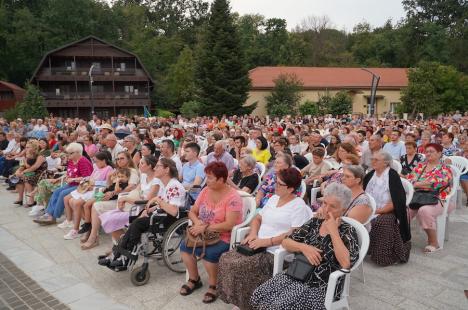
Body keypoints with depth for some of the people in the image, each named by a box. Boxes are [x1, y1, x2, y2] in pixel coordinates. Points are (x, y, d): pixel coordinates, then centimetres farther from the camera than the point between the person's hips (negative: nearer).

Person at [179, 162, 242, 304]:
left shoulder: (232, 197, -18)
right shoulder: (206, 191, 3)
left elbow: (229, 225, -24)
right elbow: (192, 212, 8)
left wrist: (205, 227, -25)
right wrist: (197, 222, -15)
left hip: (225, 238, -7)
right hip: (205, 234, 7)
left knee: (208, 253, -30)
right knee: (184, 245, -13)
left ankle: (213, 286, -2)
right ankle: (194, 280, 9)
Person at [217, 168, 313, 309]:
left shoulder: (299, 206, -8)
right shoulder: (273, 198, 16)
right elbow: (257, 218, 18)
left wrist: (266, 241, -19)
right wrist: (253, 234, -3)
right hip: (259, 246, 8)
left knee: (237, 265, -23)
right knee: (226, 259, -11)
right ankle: (233, 299, 3)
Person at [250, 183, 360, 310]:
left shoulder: (348, 231, -5)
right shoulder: (314, 222, 9)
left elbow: (346, 264, -23)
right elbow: (285, 242, 7)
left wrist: (333, 232, -18)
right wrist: (303, 247, -12)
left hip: (320, 286, -5)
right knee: (258, 297, -14)